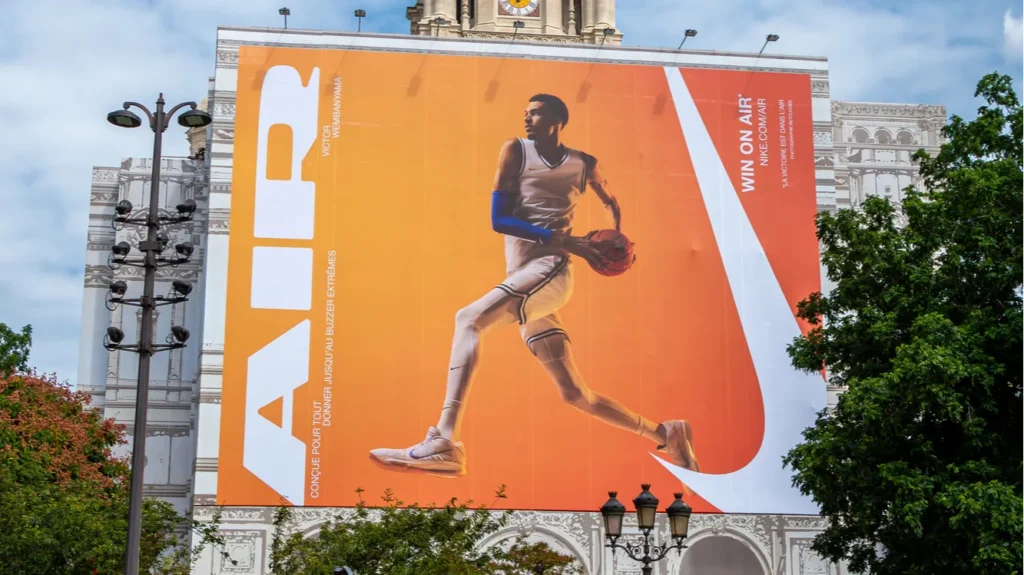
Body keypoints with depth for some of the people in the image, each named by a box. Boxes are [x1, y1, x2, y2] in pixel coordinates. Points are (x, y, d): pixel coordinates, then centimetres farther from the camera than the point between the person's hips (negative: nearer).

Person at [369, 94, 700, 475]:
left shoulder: (585, 165, 10)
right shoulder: (515, 151, 12)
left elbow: (611, 201, 31)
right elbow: (498, 219, 1)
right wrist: (562, 239, -10)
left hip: (550, 270, -5)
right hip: (523, 279, 5)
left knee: (469, 319, -29)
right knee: (575, 394, 6)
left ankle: (444, 441, -39)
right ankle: (664, 434, 20)